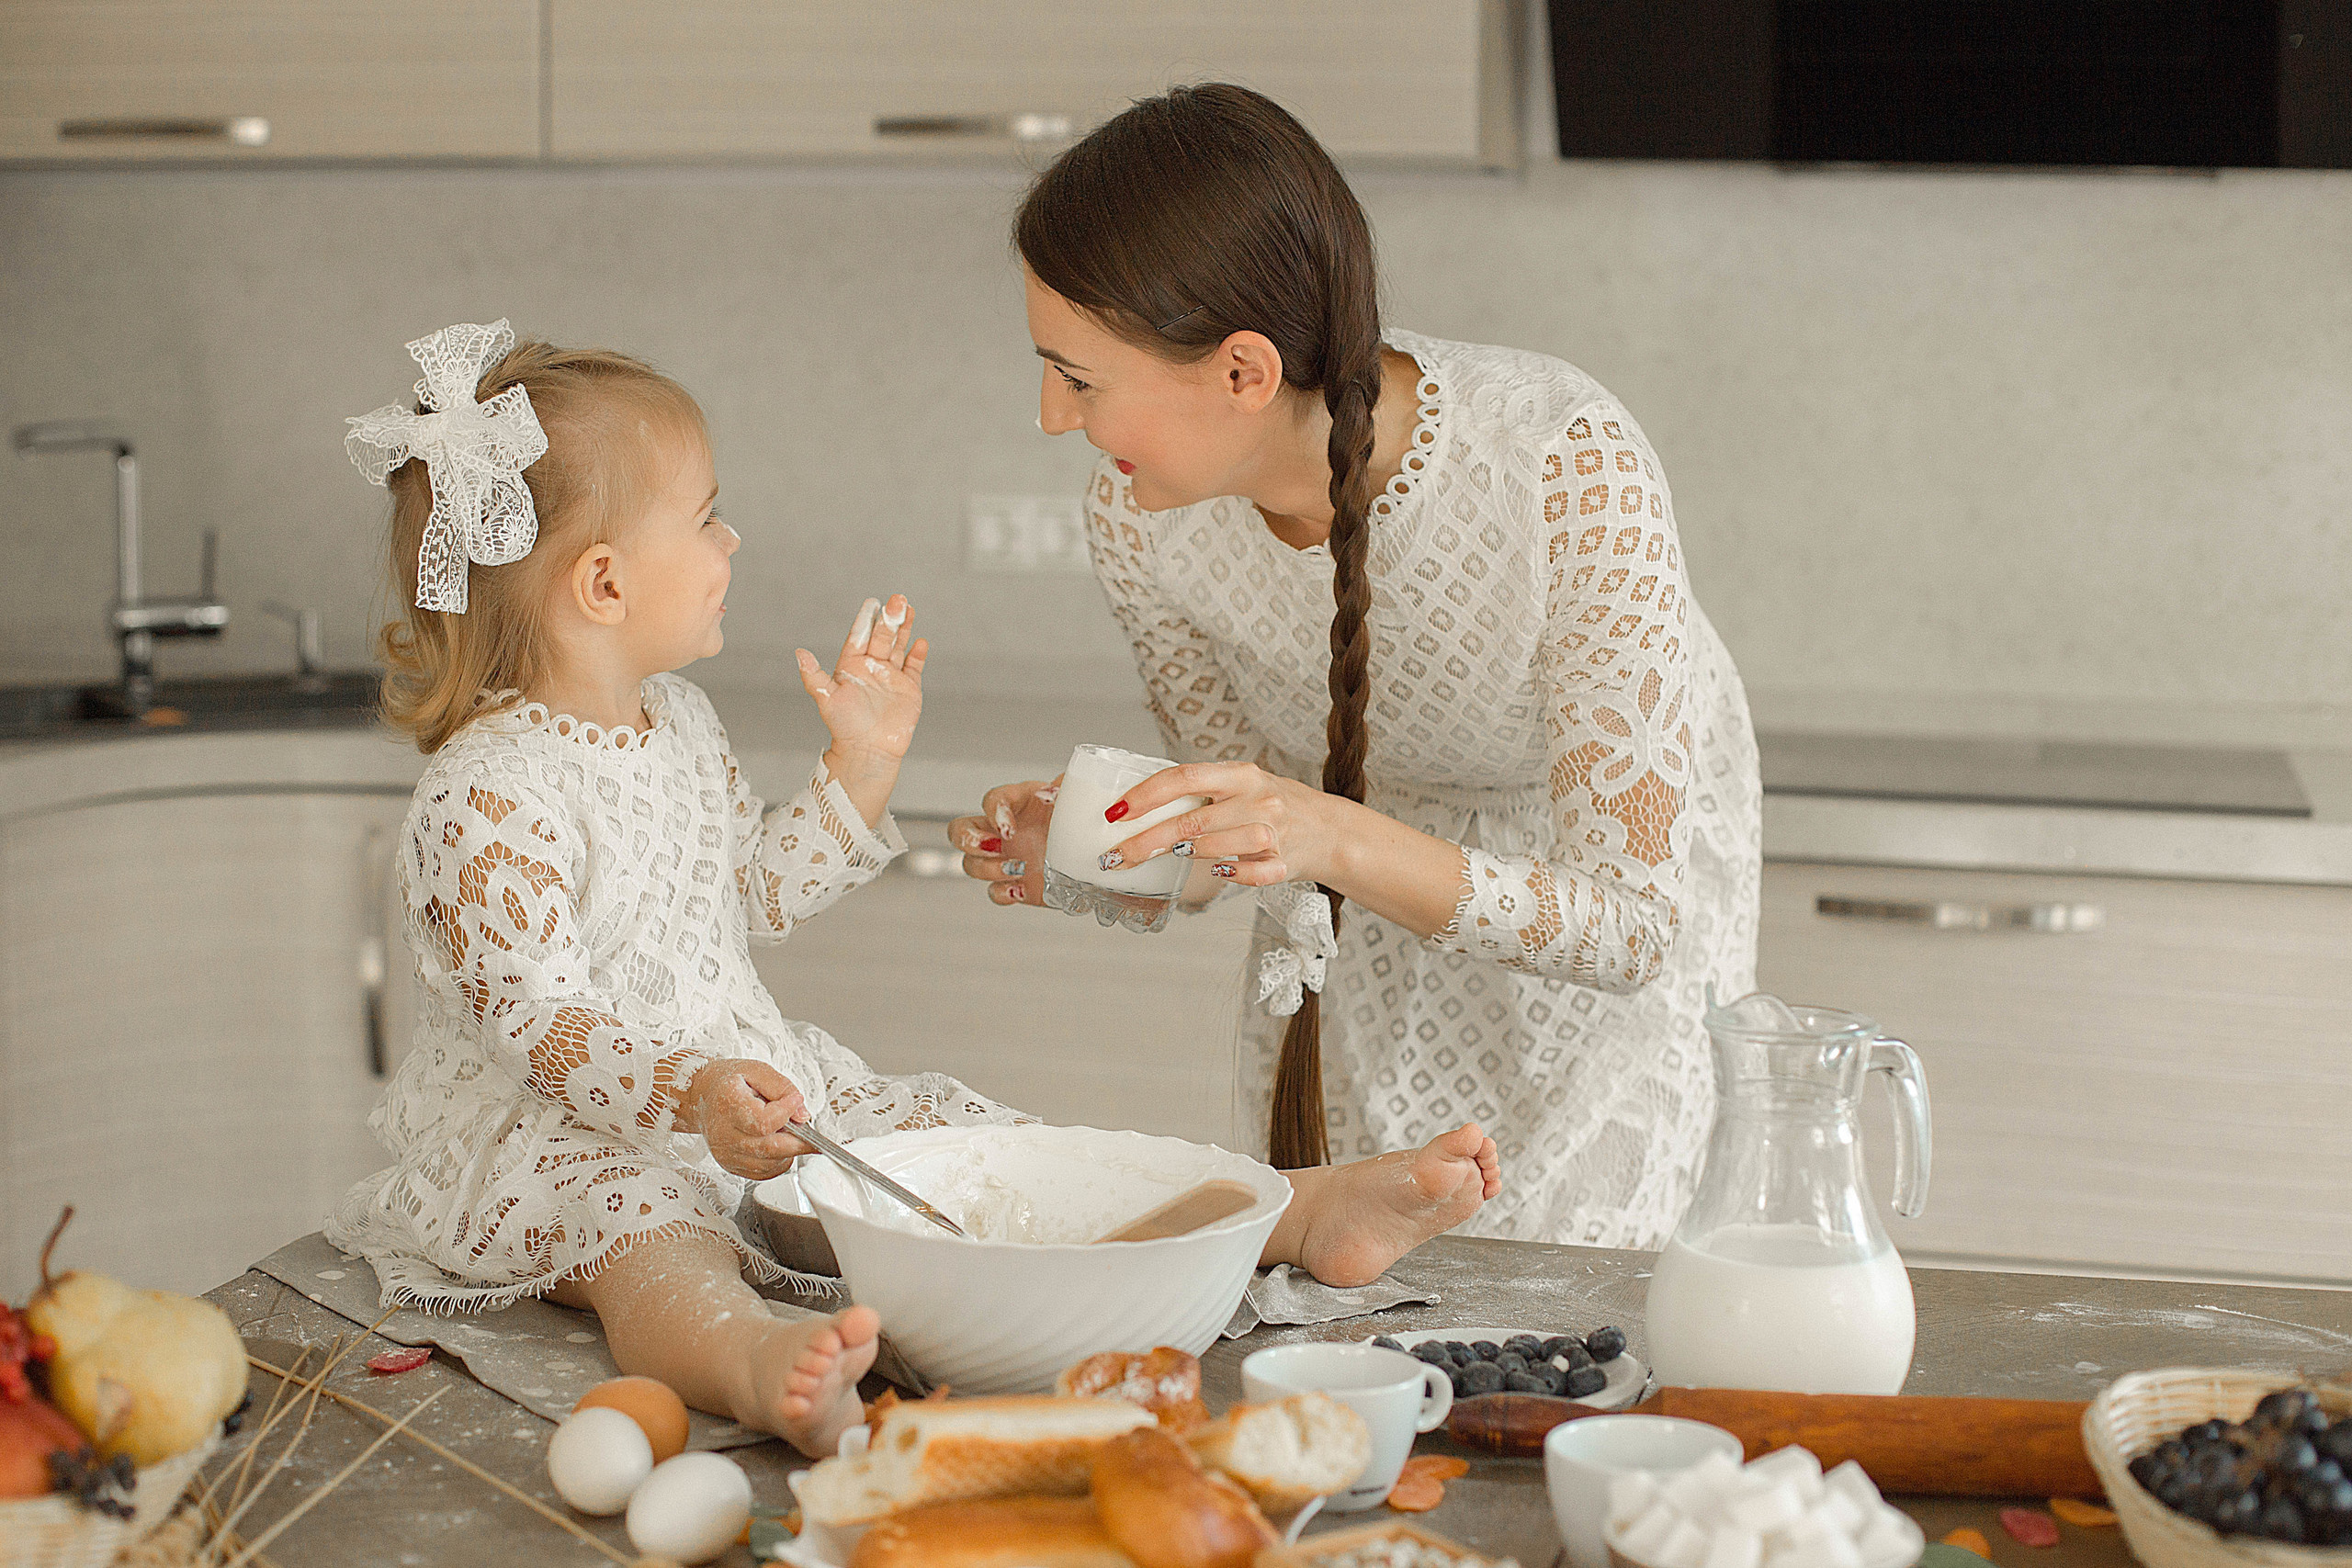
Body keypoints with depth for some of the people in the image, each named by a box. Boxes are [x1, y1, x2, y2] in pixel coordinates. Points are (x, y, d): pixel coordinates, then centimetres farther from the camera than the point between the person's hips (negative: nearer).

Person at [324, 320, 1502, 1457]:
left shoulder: (677, 721, 10)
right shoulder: (486, 793, -20)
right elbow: (534, 1018, -25)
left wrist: (863, 763, 14)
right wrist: (694, 1097, -39)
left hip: (753, 1082, 8)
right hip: (563, 1128, -8)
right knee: (657, 1244, -39)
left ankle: (1308, 1214, -11)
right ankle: (757, 1363, -75)